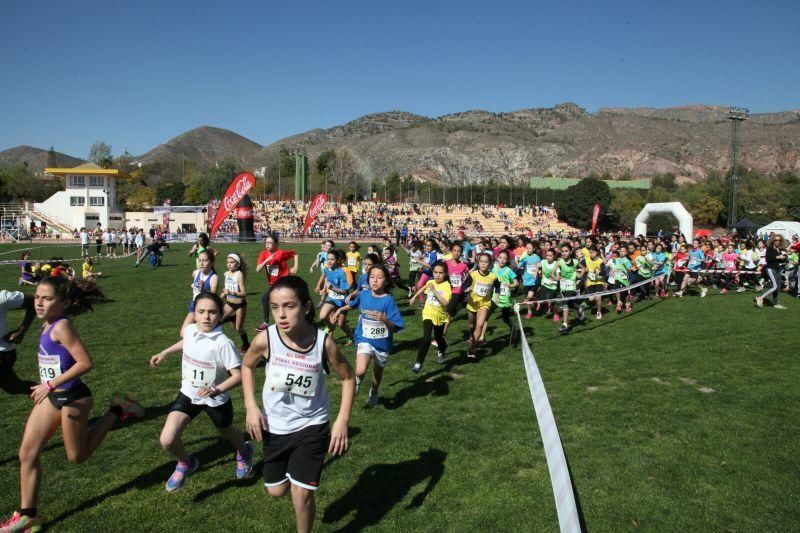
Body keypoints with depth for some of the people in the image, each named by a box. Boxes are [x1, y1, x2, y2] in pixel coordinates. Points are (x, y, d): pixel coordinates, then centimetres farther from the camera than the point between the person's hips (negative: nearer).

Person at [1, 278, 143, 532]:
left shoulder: (61, 326, -23)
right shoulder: (48, 325, 3)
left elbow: (86, 362, -28)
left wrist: (50, 385, -24)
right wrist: (47, 387, 17)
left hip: (72, 398, -8)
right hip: (52, 397, 8)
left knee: (76, 456, 10)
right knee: (27, 453, 7)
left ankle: (117, 410, 19)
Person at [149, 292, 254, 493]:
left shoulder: (223, 343, -30)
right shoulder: (190, 330, -12)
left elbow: (238, 375, -27)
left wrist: (216, 390, -39)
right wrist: (164, 353, 13)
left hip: (215, 400, -4)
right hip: (188, 394, 4)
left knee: (227, 432, 24)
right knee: (167, 440, -13)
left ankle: (244, 451, 61)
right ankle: (186, 463, 22)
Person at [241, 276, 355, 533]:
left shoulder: (324, 342, -23)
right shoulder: (265, 340, -22)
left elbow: (348, 378, -6)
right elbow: (247, 366, 2)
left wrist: (342, 421, -12)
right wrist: (251, 407, -6)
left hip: (312, 425, -2)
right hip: (275, 426, 2)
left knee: (301, 495, -2)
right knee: (276, 491, 17)